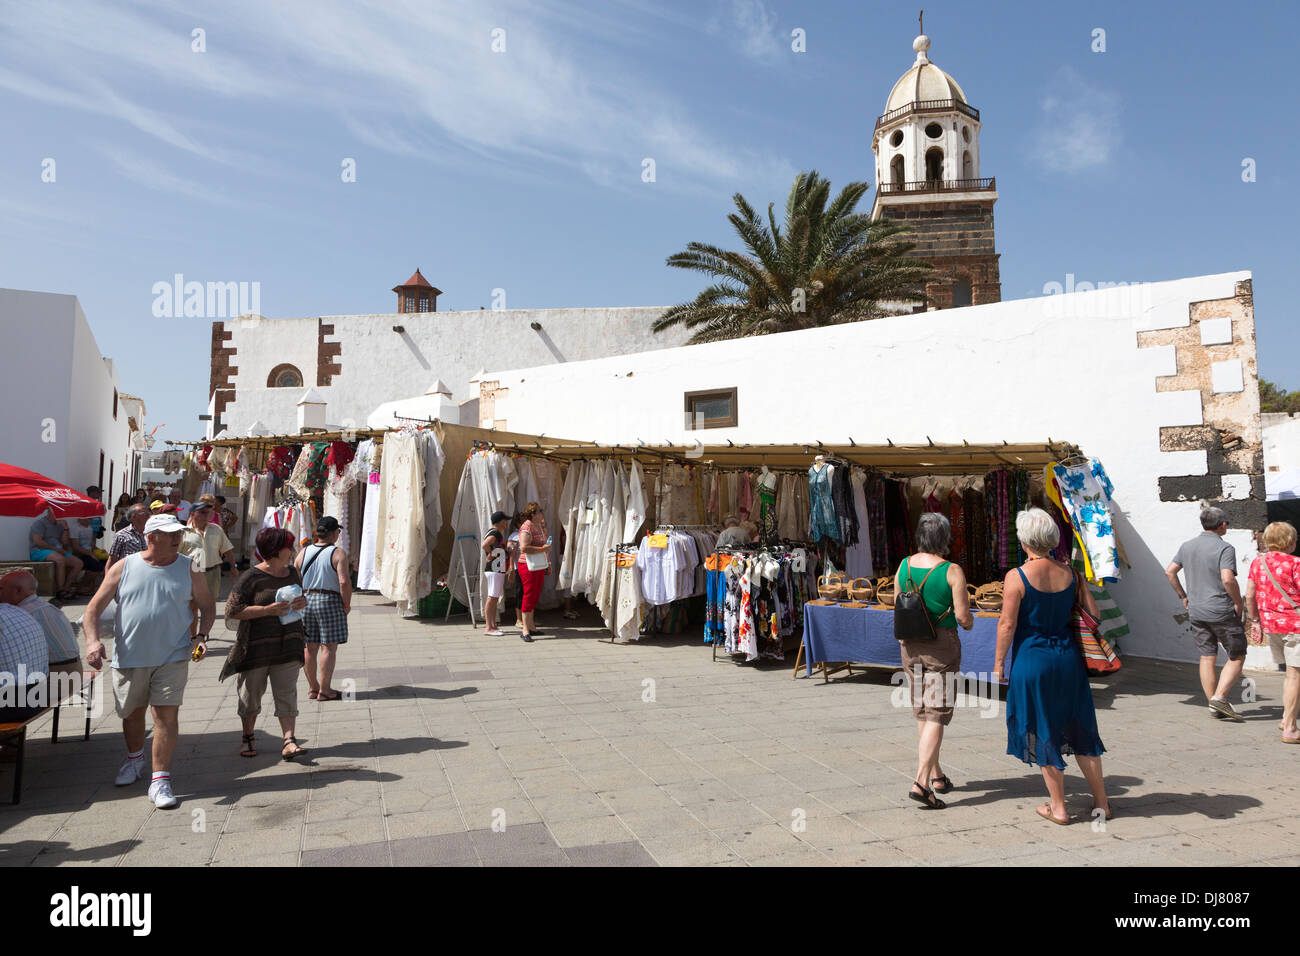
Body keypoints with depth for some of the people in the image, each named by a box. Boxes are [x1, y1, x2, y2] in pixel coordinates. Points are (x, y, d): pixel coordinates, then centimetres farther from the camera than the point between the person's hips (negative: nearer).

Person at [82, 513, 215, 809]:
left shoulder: (189, 569, 1)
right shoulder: (124, 567, 0)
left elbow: (207, 605, 9)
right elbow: (95, 606, 1)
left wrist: (201, 635, -6)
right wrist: (93, 640, -14)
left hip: (172, 657, -1)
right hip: (129, 657, 2)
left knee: (167, 714, -7)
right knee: (132, 712, 18)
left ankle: (160, 780, 0)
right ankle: (134, 759, 45)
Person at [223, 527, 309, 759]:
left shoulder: (292, 573, 8)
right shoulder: (251, 577, -11)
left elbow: (301, 595, 23)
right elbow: (232, 610, -14)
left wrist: (303, 602, -2)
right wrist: (268, 610, -22)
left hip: (287, 646, 4)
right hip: (256, 647, -4)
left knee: (287, 693, -1)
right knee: (251, 693, 11)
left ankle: (289, 742, -2)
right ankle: (249, 737, 30)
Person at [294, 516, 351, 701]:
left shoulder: (303, 552, 7)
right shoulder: (338, 553, -9)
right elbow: (344, 582, -18)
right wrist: (347, 604, -7)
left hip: (305, 601, 6)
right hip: (329, 602, -6)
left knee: (309, 647, 11)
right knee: (329, 647, 0)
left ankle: (313, 687, 21)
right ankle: (324, 690, 1)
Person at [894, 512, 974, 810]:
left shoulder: (904, 566, 0)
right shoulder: (952, 571, -15)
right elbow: (963, 617, -14)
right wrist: (970, 621, 8)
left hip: (910, 645, 5)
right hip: (942, 645, -5)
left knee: (922, 712, 17)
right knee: (937, 715, 0)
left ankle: (936, 774, 30)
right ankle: (921, 782, -8)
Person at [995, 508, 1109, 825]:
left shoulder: (1017, 577, -14)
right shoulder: (1070, 574, 0)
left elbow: (1007, 624, -13)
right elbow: (1093, 613, 5)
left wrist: (998, 664, -4)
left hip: (1033, 660, -5)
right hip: (1069, 658, 5)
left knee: (1042, 734, 8)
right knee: (1079, 730, 18)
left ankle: (1058, 807, 17)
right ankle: (1101, 801, 27)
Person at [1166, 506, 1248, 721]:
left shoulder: (1187, 546, 8)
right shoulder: (1225, 548, -12)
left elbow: (1170, 571, 10)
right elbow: (1228, 579, -24)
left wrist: (1183, 596, 18)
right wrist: (1238, 602, -10)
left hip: (1196, 612, 6)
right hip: (1222, 611, -6)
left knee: (1207, 658, 9)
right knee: (1237, 657, 7)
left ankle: (1214, 707, 12)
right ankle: (1219, 698, -4)